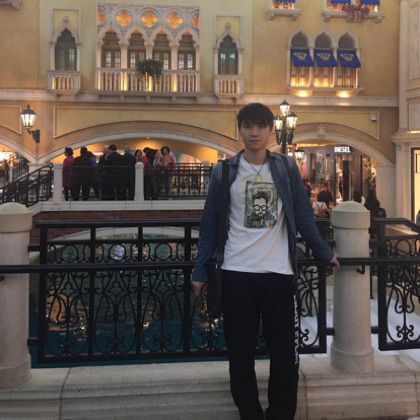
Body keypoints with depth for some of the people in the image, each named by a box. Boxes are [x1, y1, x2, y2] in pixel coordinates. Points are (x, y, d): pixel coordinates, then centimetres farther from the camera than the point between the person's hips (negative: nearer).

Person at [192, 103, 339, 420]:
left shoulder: (287, 168, 5)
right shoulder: (224, 172, 3)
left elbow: (303, 216, 10)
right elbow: (211, 224, 4)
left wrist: (325, 252, 13)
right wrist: (200, 271, 5)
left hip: (279, 272, 0)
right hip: (237, 273, 0)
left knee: (285, 352, 4)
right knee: (240, 353, 8)